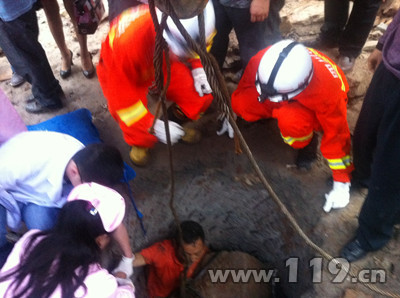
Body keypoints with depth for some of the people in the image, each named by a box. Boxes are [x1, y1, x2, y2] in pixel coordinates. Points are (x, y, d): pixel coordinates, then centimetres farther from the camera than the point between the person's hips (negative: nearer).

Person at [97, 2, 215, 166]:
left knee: (202, 94, -14)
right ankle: (138, 142, 15)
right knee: (142, 133, -24)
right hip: (122, 73, -4)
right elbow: (121, 94, -31)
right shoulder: (128, 40, -44)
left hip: (162, 65, 4)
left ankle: (178, 122, 17)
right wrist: (155, 125, -30)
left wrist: (199, 69, -15)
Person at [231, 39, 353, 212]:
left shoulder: (326, 90, -41)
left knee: (291, 120, -40)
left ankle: (307, 142, -4)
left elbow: (336, 135, -27)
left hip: (316, 108, -4)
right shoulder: (262, 61, -33)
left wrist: (341, 182, -21)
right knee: (243, 104, -25)